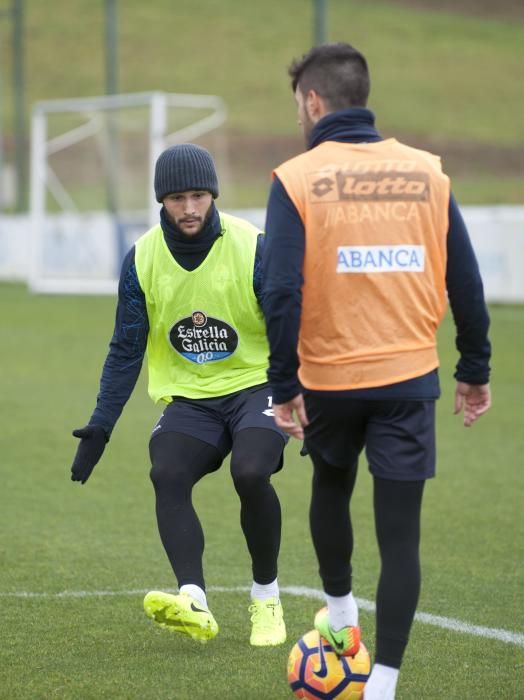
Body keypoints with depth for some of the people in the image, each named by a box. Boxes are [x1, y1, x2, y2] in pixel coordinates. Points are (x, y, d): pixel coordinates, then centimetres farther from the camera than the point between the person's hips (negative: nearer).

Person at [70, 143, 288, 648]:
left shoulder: (253, 249, -12)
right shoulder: (142, 260, -4)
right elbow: (125, 350, 3)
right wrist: (100, 427, -3)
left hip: (256, 384, -3)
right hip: (188, 396, 3)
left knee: (250, 473, -28)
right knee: (166, 475, -24)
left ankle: (266, 599, -6)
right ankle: (194, 604, -35)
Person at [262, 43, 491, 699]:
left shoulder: (297, 179, -8)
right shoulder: (426, 172, 1)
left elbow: (281, 292, -15)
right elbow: (465, 280, 2)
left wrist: (283, 386, -9)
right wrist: (475, 370, 11)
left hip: (329, 377, -1)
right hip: (409, 376, 1)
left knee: (331, 489, 29)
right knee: (399, 533, 2)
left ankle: (340, 614, 45)